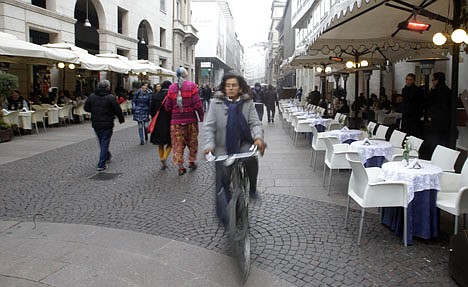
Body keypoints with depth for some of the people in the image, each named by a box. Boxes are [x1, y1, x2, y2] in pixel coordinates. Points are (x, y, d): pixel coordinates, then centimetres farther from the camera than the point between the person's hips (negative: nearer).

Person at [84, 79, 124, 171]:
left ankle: (107, 156, 42)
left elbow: (86, 108, 7)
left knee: (101, 142, 22)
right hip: (107, 124, -5)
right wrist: (121, 119, 5)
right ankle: (101, 165, -1)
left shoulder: (91, 96, 1)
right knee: (105, 143, 0)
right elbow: (117, 110, -11)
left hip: (96, 124, 5)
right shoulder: (111, 97, -14)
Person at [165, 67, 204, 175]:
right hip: (191, 119, -1)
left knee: (178, 144, 7)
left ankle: (180, 166, 4)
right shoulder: (191, 86, -5)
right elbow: (197, 103, -10)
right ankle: (192, 162, 26)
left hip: (176, 120, 2)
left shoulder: (172, 88, 3)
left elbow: (168, 106, 3)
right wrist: (201, 117, -1)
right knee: (192, 142, 16)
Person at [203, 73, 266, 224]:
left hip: (243, 143, 0)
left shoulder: (247, 102, -1)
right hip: (223, 147, 0)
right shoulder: (216, 103, -4)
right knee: (222, 180, 2)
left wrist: (258, 137, -26)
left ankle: (252, 189, -3)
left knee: (251, 158, -31)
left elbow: (255, 123, -5)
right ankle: (222, 214, 22)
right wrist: (209, 144, -21)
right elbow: (209, 126, -6)